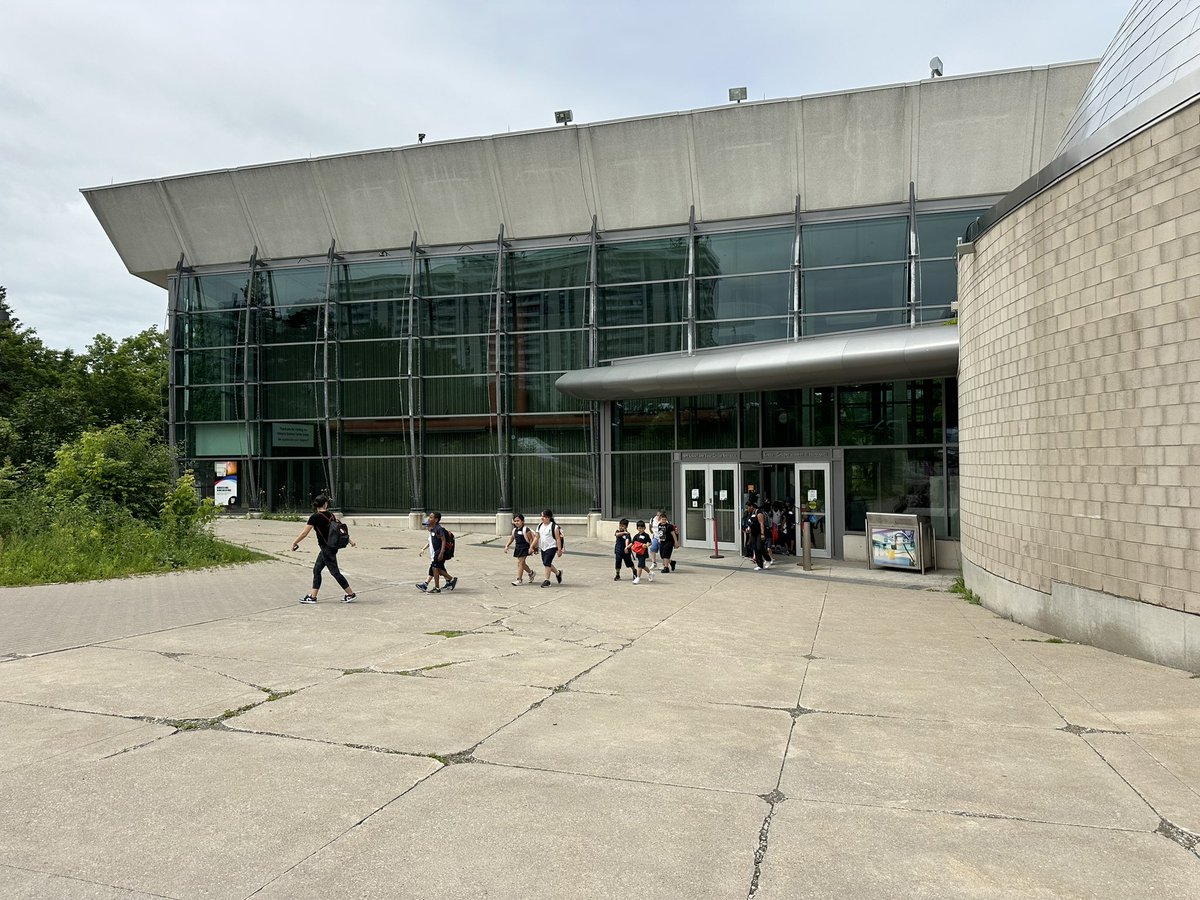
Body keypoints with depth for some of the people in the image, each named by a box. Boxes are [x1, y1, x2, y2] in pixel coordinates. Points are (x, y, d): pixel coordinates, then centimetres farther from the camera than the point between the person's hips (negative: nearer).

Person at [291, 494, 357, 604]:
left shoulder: (315, 517, -15)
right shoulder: (330, 515, 5)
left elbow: (304, 533, -12)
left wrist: (294, 543, 2)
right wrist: (350, 541, 21)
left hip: (327, 548, -8)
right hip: (332, 547, 8)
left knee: (335, 572, -2)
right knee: (316, 570, 13)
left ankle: (351, 594, 3)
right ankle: (313, 596, 17)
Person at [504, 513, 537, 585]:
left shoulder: (526, 529, -13)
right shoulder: (515, 530, 9)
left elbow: (531, 539, -12)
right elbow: (512, 538, 21)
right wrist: (507, 546, 13)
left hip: (524, 548, -8)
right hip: (518, 548, 8)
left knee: (520, 563, -11)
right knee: (522, 563, 15)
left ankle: (519, 579, -8)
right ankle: (531, 573, 39)